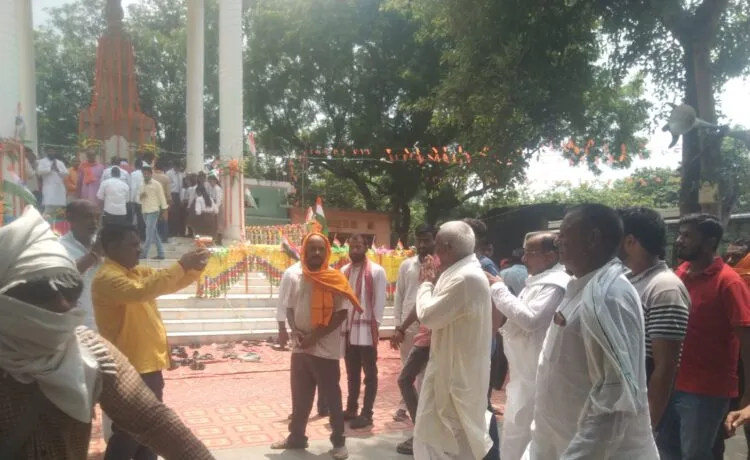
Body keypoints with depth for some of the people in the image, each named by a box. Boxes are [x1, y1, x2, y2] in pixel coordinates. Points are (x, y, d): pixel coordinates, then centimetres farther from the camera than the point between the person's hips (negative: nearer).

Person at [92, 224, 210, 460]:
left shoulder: (138, 271, 10)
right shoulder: (107, 278, -18)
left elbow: (170, 284, 12)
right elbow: (140, 291, -35)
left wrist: (194, 269, -8)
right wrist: (180, 266, -32)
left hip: (149, 365, 9)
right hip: (127, 370, -9)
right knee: (128, 434, 3)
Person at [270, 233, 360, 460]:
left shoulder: (335, 279, -8)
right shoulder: (295, 278, 6)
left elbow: (341, 313, -12)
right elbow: (290, 308, 13)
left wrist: (316, 336, -16)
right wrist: (295, 331, -6)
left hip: (325, 349, -4)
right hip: (300, 348, 5)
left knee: (331, 397, 4)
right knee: (299, 397, 15)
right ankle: (296, 437, 31)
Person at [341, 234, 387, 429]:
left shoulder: (376, 271, -6)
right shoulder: (344, 271, 9)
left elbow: (380, 301, -8)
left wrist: (375, 326, -10)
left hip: (366, 330, -5)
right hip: (348, 329, 5)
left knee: (369, 374, 4)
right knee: (352, 373, 15)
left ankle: (366, 414, 10)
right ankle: (351, 409, 26)